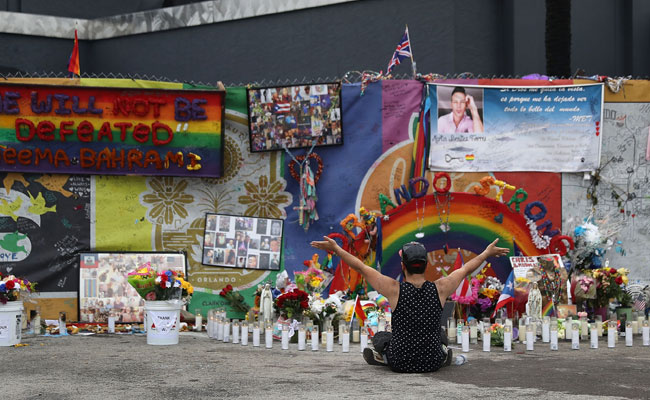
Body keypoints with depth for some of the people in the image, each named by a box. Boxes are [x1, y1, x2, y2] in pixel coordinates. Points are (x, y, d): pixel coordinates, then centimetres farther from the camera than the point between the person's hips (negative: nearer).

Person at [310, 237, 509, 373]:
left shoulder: (394, 289, -16)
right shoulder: (440, 289, -11)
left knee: (379, 337, 31)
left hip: (400, 363, -1)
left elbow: (361, 267, -5)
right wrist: (487, 254, 25)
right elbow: (466, 269, 8)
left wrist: (336, 249, 7)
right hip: (432, 363, 1)